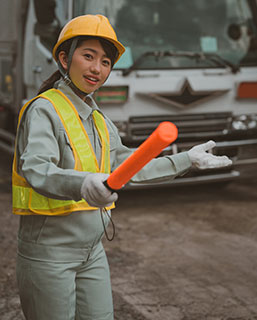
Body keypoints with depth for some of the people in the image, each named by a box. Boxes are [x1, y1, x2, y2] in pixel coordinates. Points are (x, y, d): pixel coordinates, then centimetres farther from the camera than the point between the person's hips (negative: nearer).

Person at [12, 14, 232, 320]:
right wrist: (83, 184, -50)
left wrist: (187, 159, 23)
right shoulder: (43, 110, -13)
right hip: (48, 252, -7)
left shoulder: (98, 119, 12)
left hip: (91, 251, 8)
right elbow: (36, 170, -30)